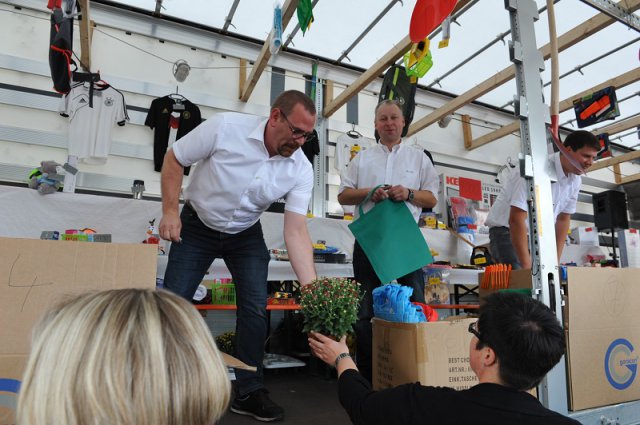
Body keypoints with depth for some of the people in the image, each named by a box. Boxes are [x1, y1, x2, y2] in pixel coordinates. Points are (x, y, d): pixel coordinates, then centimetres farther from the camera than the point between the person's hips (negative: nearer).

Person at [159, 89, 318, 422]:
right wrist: (170, 211, -17)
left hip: (246, 235, 2)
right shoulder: (225, 127, -25)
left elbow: (296, 232, -22)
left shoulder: (300, 170, -19)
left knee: (256, 309, -4)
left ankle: (248, 392, 15)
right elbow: (174, 159, -10)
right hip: (197, 226, -1)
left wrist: (312, 287, -31)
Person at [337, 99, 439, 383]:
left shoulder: (419, 159, 15)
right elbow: (343, 195, 10)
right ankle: (366, 373, 17)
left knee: (416, 304, -3)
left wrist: (409, 194, -10)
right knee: (365, 307, 4)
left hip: (407, 237, 0)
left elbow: (432, 198, 10)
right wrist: (368, 193, -9)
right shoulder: (362, 159, 15)